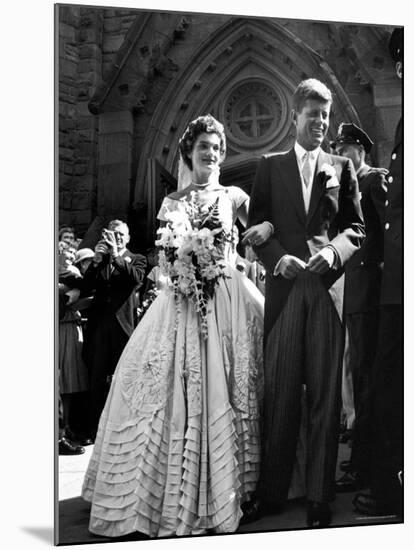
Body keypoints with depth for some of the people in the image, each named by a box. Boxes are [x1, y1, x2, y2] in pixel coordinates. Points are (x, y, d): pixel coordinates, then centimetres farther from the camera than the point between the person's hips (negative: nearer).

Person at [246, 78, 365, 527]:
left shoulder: (341, 168, 13)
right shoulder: (270, 167, 13)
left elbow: (356, 227, 10)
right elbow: (256, 226, 8)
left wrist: (334, 253, -9)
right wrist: (278, 258, -9)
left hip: (329, 289, 0)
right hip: (285, 287, 0)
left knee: (325, 392, 1)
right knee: (278, 391, 2)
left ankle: (320, 496, 8)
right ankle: (271, 491, 11)